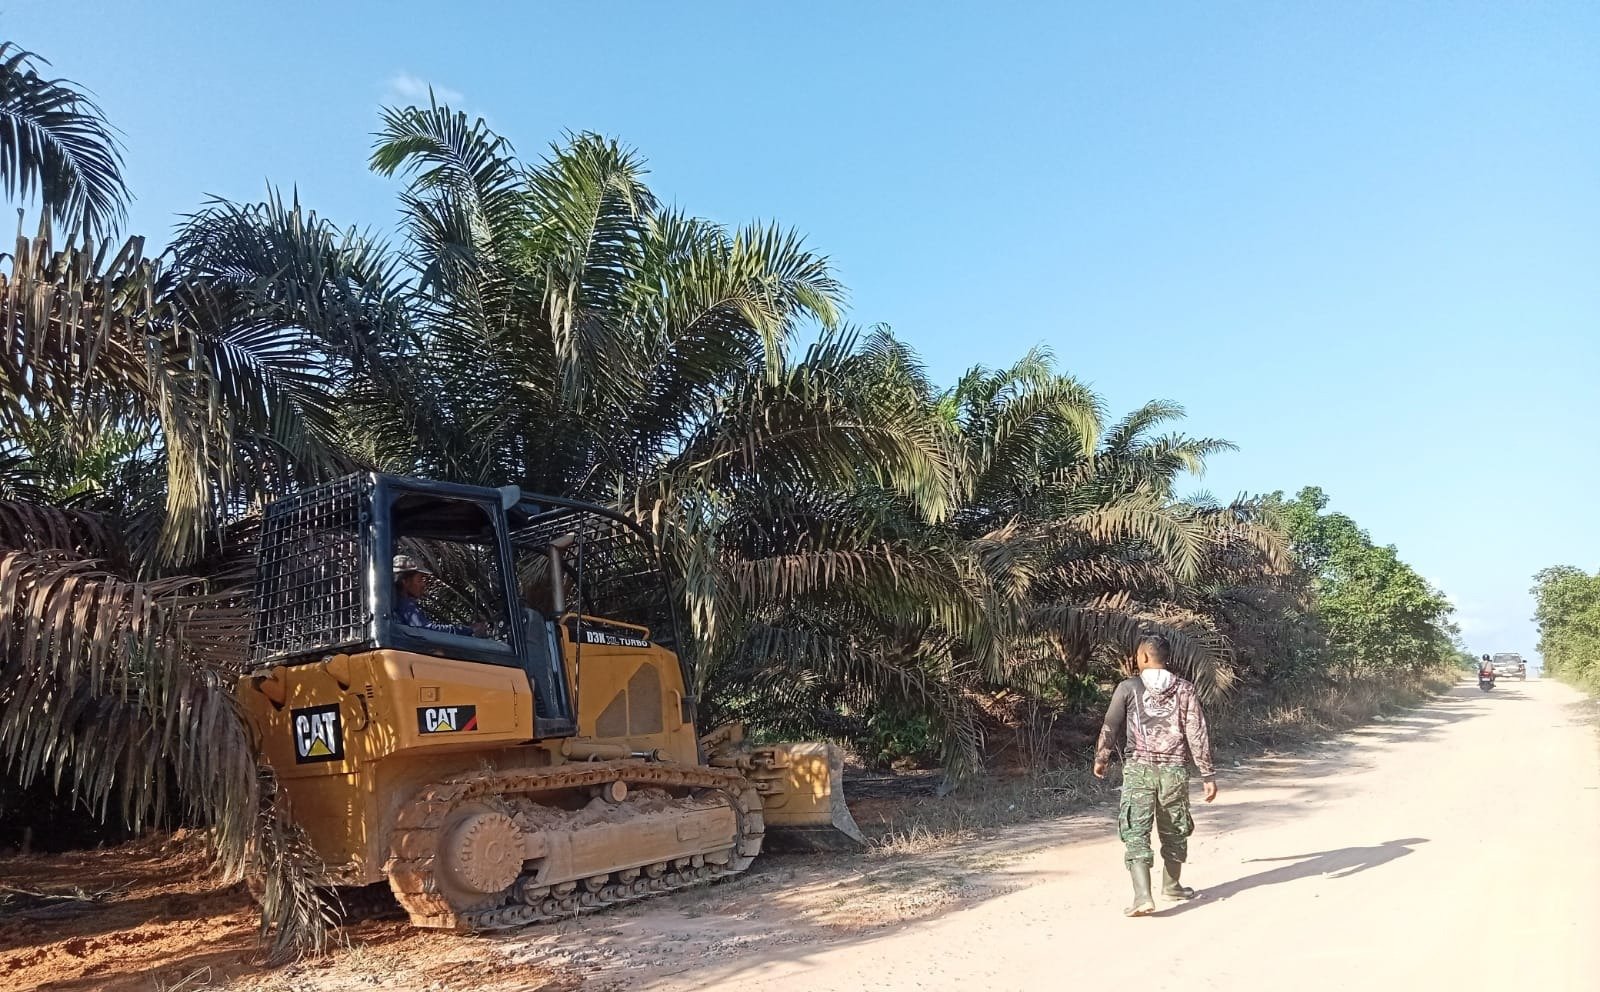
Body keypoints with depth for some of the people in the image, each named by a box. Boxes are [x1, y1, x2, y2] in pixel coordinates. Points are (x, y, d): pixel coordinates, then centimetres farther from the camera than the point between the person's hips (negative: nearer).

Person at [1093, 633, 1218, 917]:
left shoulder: (1128, 688, -2)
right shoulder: (1185, 690, 3)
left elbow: (1110, 726, 1)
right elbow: (1198, 735, -1)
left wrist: (1101, 759, 17)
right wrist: (1208, 775, 4)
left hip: (1138, 769, -3)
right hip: (1174, 770, 3)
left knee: (1136, 832, -2)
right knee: (1174, 831, 20)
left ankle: (1143, 896, -15)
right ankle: (1172, 885, 37)